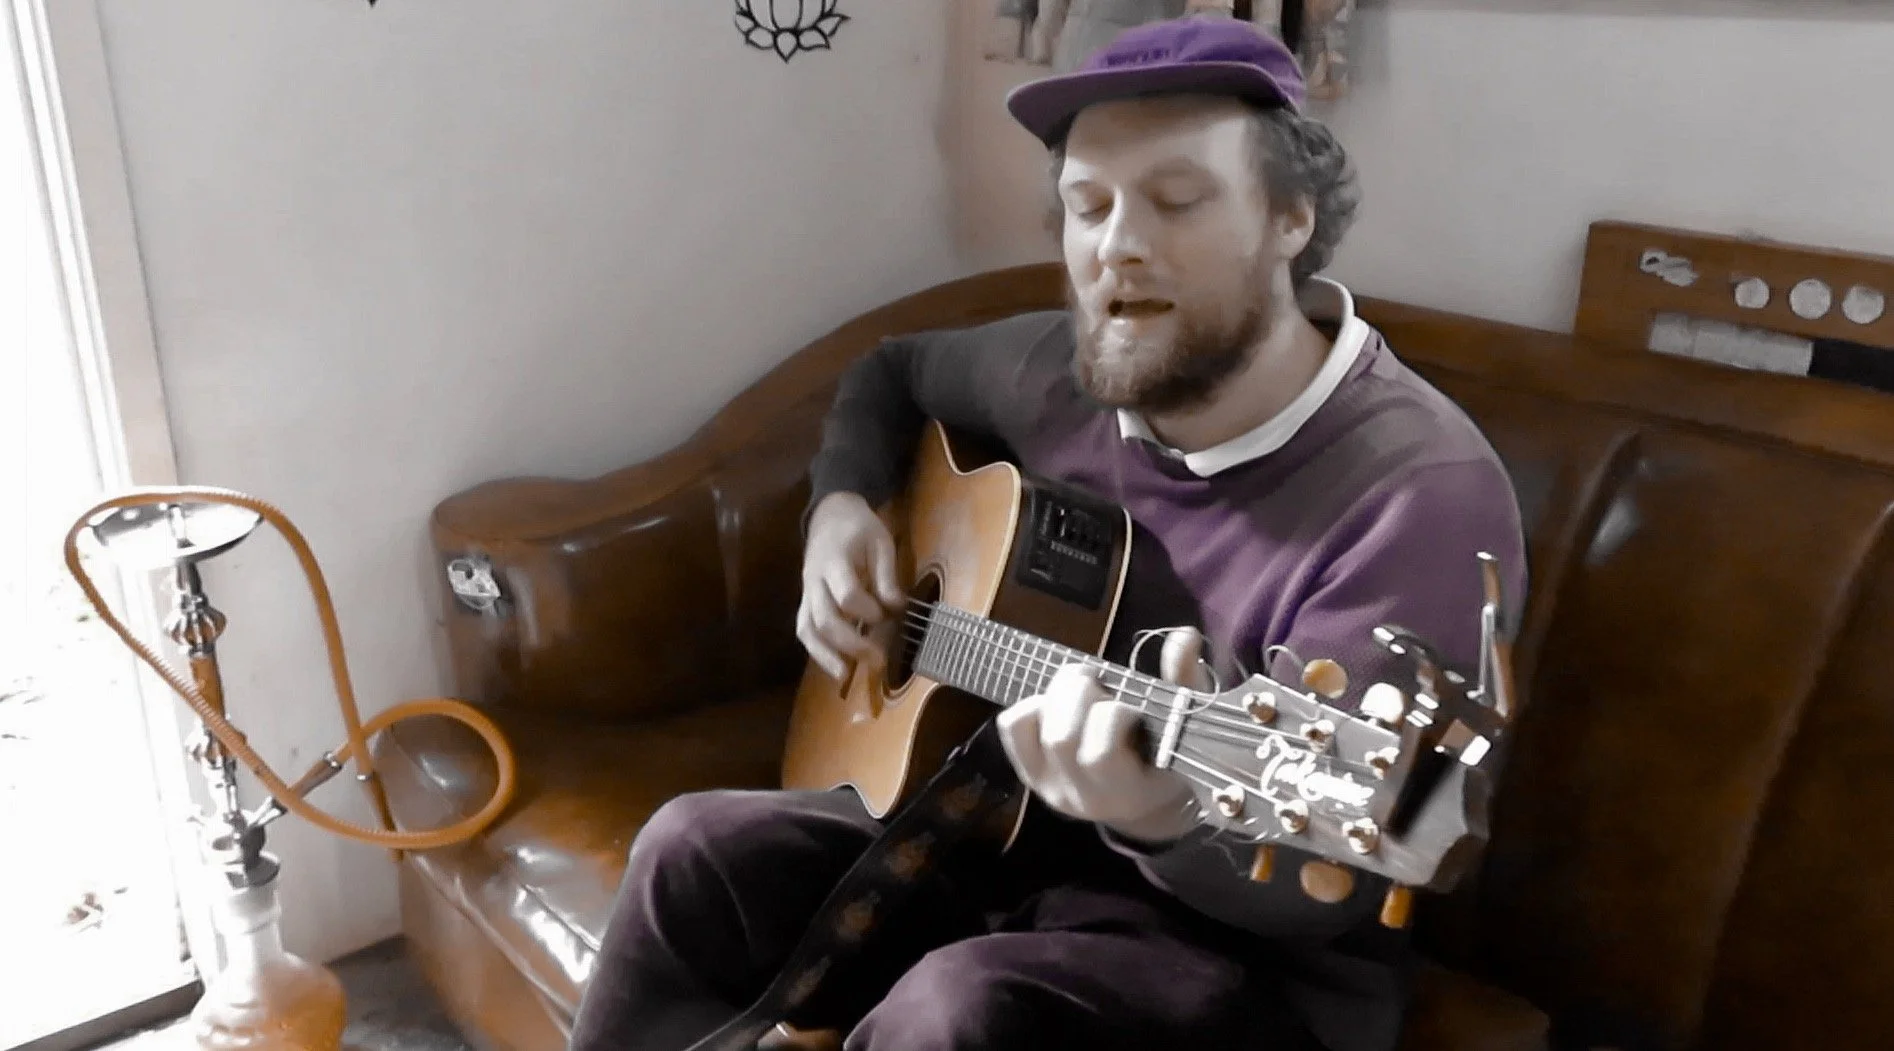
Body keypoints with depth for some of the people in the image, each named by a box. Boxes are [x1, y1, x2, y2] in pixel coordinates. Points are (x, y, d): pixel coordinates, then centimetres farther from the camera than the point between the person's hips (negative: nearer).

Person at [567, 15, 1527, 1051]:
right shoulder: (1064, 369, -4)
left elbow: (1325, 886, -27)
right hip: (1011, 822, 6)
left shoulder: (1423, 493, -24)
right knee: (696, 852, -9)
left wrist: (1171, 819, -49)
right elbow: (894, 370, 18)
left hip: (1254, 949, -5)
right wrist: (842, 506, -1)